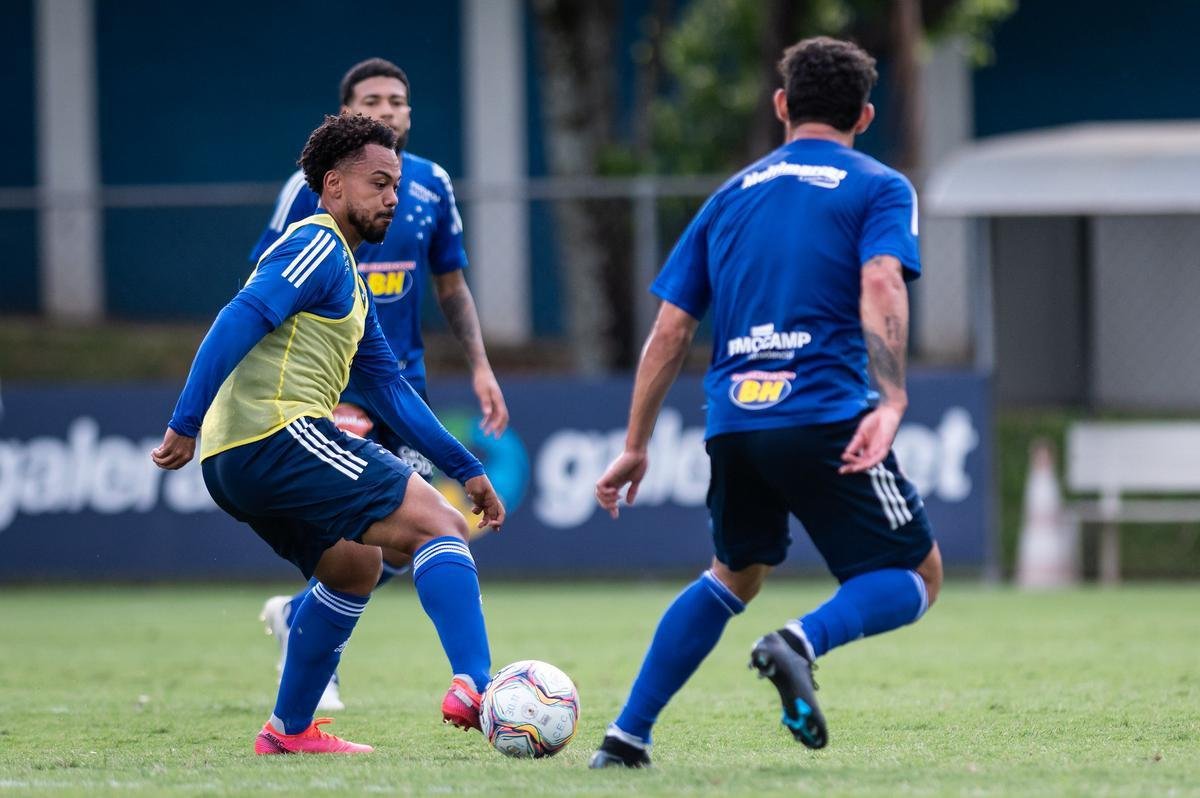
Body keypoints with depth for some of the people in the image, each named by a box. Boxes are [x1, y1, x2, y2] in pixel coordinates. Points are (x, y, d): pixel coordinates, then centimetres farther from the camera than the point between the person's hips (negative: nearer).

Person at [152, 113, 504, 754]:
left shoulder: (348, 279, 28)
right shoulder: (317, 246, -4)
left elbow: (388, 388, 29)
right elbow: (239, 322, -17)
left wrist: (464, 468, 26)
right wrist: (185, 425, -23)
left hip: (237, 462, 10)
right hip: (279, 432, -10)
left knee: (355, 567, 26)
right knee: (440, 527, -11)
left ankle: (288, 731, 25)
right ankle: (473, 687, -26)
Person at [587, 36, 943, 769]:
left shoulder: (733, 196, 20)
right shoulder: (878, 189, 7)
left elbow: (671, 332, 17)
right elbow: (880, 286, -14)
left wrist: (636, 448, 21)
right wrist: (890, 400, -22)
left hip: (733, 425, 5)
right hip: (826, 420, -5)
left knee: (735, 574, 28)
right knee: (916, 576, 8)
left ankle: (626, 737, 19)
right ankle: (802, 641, -23)